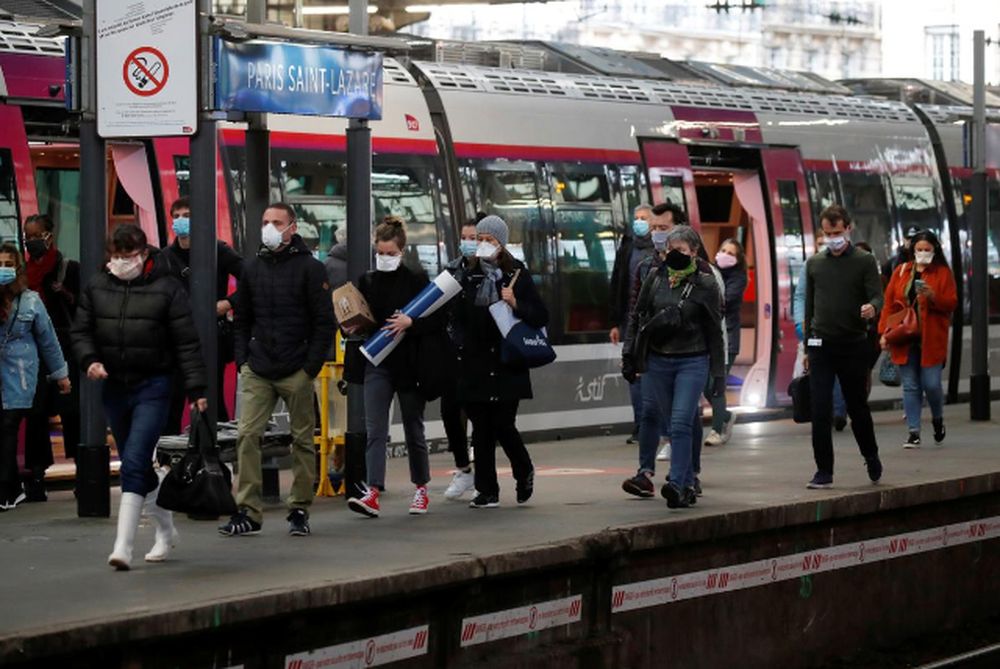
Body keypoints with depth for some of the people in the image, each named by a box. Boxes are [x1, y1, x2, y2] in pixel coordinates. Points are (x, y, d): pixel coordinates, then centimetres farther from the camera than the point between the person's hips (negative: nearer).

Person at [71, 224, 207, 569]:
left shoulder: (166, 288, -6)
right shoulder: (96, 286, 6)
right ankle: (165, 528, 33)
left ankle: (123, 546, -20)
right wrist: (89, 359, -8)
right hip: (113, 386, 5)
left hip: (152, 388, -5)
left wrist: (196, 389, -7)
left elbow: (187, 342, -4)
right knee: (137, 466, 15)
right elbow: (81, 330, 13)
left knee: (134, 463, -16)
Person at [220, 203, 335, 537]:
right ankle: (248, 512, -5)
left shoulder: (310, 268, -2)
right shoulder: (252, 267, 11)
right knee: (246, 436, -7)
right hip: (257, 371, 3)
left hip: (296, 372, -3)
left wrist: (311, 366, -10)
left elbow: (324, 322, -3)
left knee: (302, 440, 4)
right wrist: (242, 359, 6)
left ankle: (300, 510, 14)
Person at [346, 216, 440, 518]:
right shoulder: (367, 281, 7)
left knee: (414, 429, 9)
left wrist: (410, 322, -21)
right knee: (375, 430, -10)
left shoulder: (416, 280, -3)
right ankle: (372, 493, -19)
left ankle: (421, 489, 25)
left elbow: (437, 318, -7)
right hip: (377, 364, 2)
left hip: (409, 365, -2)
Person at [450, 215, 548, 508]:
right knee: (481, 429, 2)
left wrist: (516, 304, -16)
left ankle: (524, 472, 22)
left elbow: (540, 317, 0)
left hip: (507, 363, -3)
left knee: (503, 425, -6)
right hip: (475, 363, 3)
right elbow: (457, 317, 17)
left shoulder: (517, 275, 1)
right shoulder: (470, 277, 10)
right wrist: (461, 344, 1)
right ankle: (486, 491, 8)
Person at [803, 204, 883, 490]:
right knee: (820, 412, -5)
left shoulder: (864, 261, 0)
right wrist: (807, 344, 14)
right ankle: (824, 472, 0)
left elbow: (877, 296, -10)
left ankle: (871, 458, 32)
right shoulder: (814, 263, 10)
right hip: (821, 345, 2)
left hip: (853, 345, -2)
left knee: (858, 407, 9)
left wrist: (872, 308, -34)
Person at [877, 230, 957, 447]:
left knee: (931, 384, -6)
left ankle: (938, 419, 23)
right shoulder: (901, 272, 10)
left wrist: (933, 296, -19)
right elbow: (889, 303, 9)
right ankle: (914, 432, 6)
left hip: (931, 339, -2)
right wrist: (884, 332, 2)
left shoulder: (943, 273, 4)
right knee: (910, 386, 2)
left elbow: (952, 303, 0)